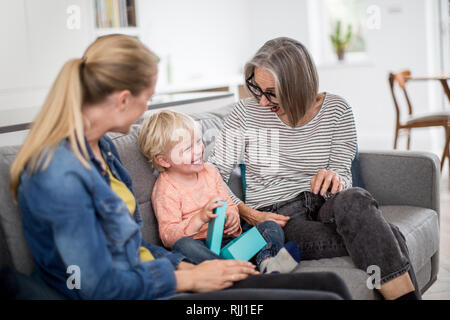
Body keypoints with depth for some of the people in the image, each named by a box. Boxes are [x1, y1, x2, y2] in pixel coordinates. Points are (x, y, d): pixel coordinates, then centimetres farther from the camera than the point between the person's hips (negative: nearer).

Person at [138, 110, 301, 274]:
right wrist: (200, 219, -29)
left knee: (271, 227, -7)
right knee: (183, 245, -40)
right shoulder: (165, 189, -8)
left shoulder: (209, 171, 10)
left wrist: (232, 217, -9)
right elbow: (168, 237, -15)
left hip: (227, 238, 6)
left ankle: (265, 259, -41)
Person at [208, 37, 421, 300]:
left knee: (354, 199, -38)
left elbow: (343, 175, 1)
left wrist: (333, 178, -24)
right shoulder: (247, 113, -2)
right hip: (277, 217, -2)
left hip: (324, 205, 3)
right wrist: (249, 214, -15)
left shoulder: (336, 110, 3)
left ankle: (405, 293, -32)